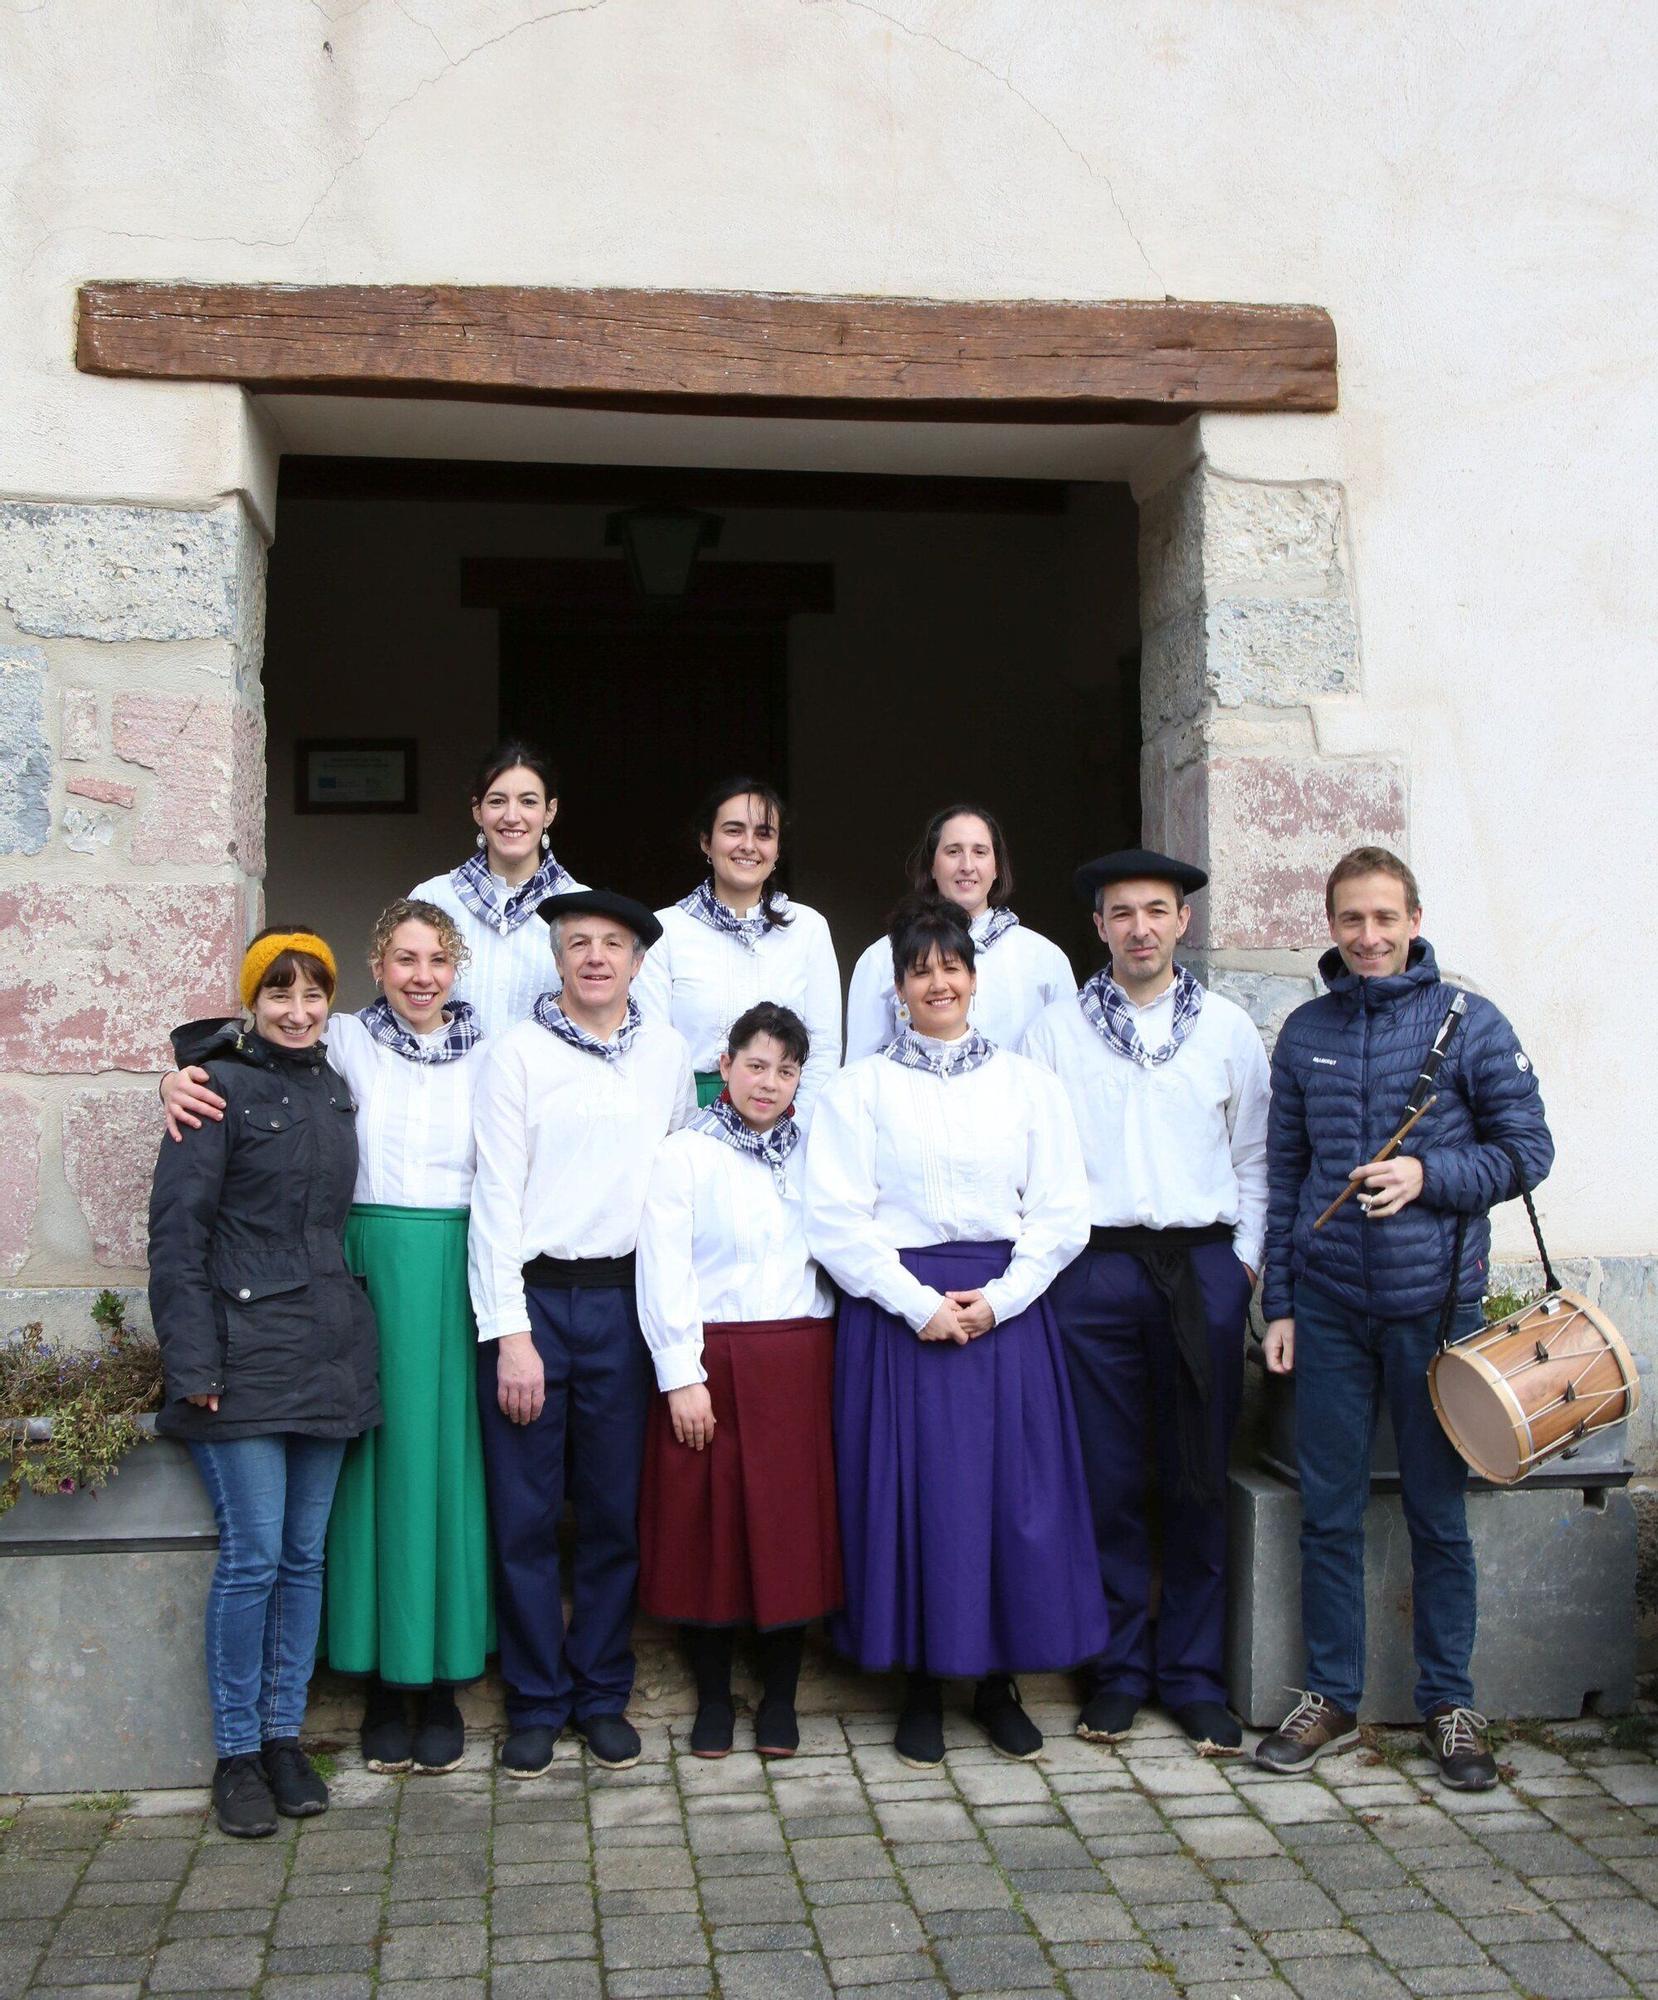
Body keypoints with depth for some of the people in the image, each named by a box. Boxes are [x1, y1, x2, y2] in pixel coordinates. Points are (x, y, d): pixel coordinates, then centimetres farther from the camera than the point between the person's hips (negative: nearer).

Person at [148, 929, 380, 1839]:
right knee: (252, 1556, -4)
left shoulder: (335, 1092, 13)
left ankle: (285, 1737, 21)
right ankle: (236, 1751, 11)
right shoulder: (219, 1089, -5)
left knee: (306, 1554, 10)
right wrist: (193, 1364, -14)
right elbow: (176, 1232, -8)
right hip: (245, 1356, -6)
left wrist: (356, 1337, 9)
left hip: (327, 1359, 6)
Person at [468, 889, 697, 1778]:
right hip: (531, 1298, -2)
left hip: (625, 1298, 3)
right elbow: (496, 1197, -4)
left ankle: (602, 1694, 23)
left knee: (616, 1508, 8)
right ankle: (536, 1702, 18)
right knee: (524, 1513, 3)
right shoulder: (519, 1052, -1)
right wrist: (510, 1331, -9)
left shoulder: (667, 1053, 9)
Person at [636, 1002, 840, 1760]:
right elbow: (664, 1271, -5)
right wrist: (682, 1376, -11)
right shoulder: (683, 1155, 1)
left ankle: (779, 1698, 19)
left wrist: (842, 1357, 1)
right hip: (713, 1362, -3)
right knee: (708, 1523, 3)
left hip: (800, 1362, 3)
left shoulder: (813, 1154, 11)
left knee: (794, 1523, 5)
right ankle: (713, 1698, 18)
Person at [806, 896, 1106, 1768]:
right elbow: (836, 1220, -4)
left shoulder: (1026, 1084, 9)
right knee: (910, 1493, 1)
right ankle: (921, 1687, 15)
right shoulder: (860, 1087, 3)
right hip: (896, 1311, -1)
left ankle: (999, 1681, 19)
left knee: (1015, 1493, 3)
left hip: (1006, 1311, 2)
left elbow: (1062, 1214, 4)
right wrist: (920, 1303, -12)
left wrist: (997, 1300, -9)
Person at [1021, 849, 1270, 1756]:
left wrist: (1246, 1259, 4)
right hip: (1093, 1268, -1)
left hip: (1203, 1266, 1)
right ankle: (1116, 1671, 15)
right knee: (1108, 1480, 3)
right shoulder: (1055, 1027, 6)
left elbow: (1253, 1155, 12)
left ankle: (1193, 1674, 16)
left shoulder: (1227, 1027, 9)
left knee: (1198, 1482, 4)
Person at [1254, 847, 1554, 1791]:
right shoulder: (1306, 1032, 5)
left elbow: (1528, 1149, 0)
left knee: (1440, 1513, 7)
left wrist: (1430, 1174, -16)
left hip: (1434, 1300, -2)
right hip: (1328, 1305, 2)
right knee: (1329, 1512, 8)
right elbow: (1284, 1174, 10)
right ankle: (1332, 1697, 21)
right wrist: (1280, 1302, 7)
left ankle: (1450, 1703, 22)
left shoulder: (1470, 1023, -3)